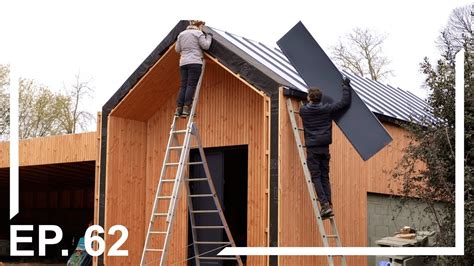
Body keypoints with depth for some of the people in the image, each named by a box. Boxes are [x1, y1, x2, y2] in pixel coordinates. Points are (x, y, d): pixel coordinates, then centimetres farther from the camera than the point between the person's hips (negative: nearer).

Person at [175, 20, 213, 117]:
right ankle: (186, 108, -14)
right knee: (191, 85, -8)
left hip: (183, 63, 6)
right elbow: (205, 46, -2)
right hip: (195, 62, -6)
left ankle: (178, 109, -4)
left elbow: (177, 49, 18)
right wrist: (209, 36, 14)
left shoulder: (181, 34, 18)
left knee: (183, 86, 3)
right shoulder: (198, 33, 1)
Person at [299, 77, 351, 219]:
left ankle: (325, 204, -14)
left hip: (312, 148, -3)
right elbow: (345, 102, 7)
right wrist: (345, 86, 18)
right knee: (325, 177, 8)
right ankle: (329, 205, 1)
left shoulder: (303, 110, 0)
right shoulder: (327, 109, 2)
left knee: (316, 177, -2)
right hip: (324, 148, 3)